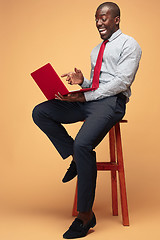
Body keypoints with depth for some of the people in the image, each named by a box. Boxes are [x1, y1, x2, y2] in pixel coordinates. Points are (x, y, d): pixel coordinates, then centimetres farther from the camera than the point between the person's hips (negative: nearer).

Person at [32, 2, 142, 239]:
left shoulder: (128, 45, 2)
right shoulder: (95, 51, 28)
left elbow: (122, 82, -10)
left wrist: (84, 96, -15)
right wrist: (81, 82, 1)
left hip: (111, 102, -8)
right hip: (87, 100, 8)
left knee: (83, 144, -32)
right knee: (40, 112, -8)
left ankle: (85, 215, -21)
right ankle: (75, 158, -3)